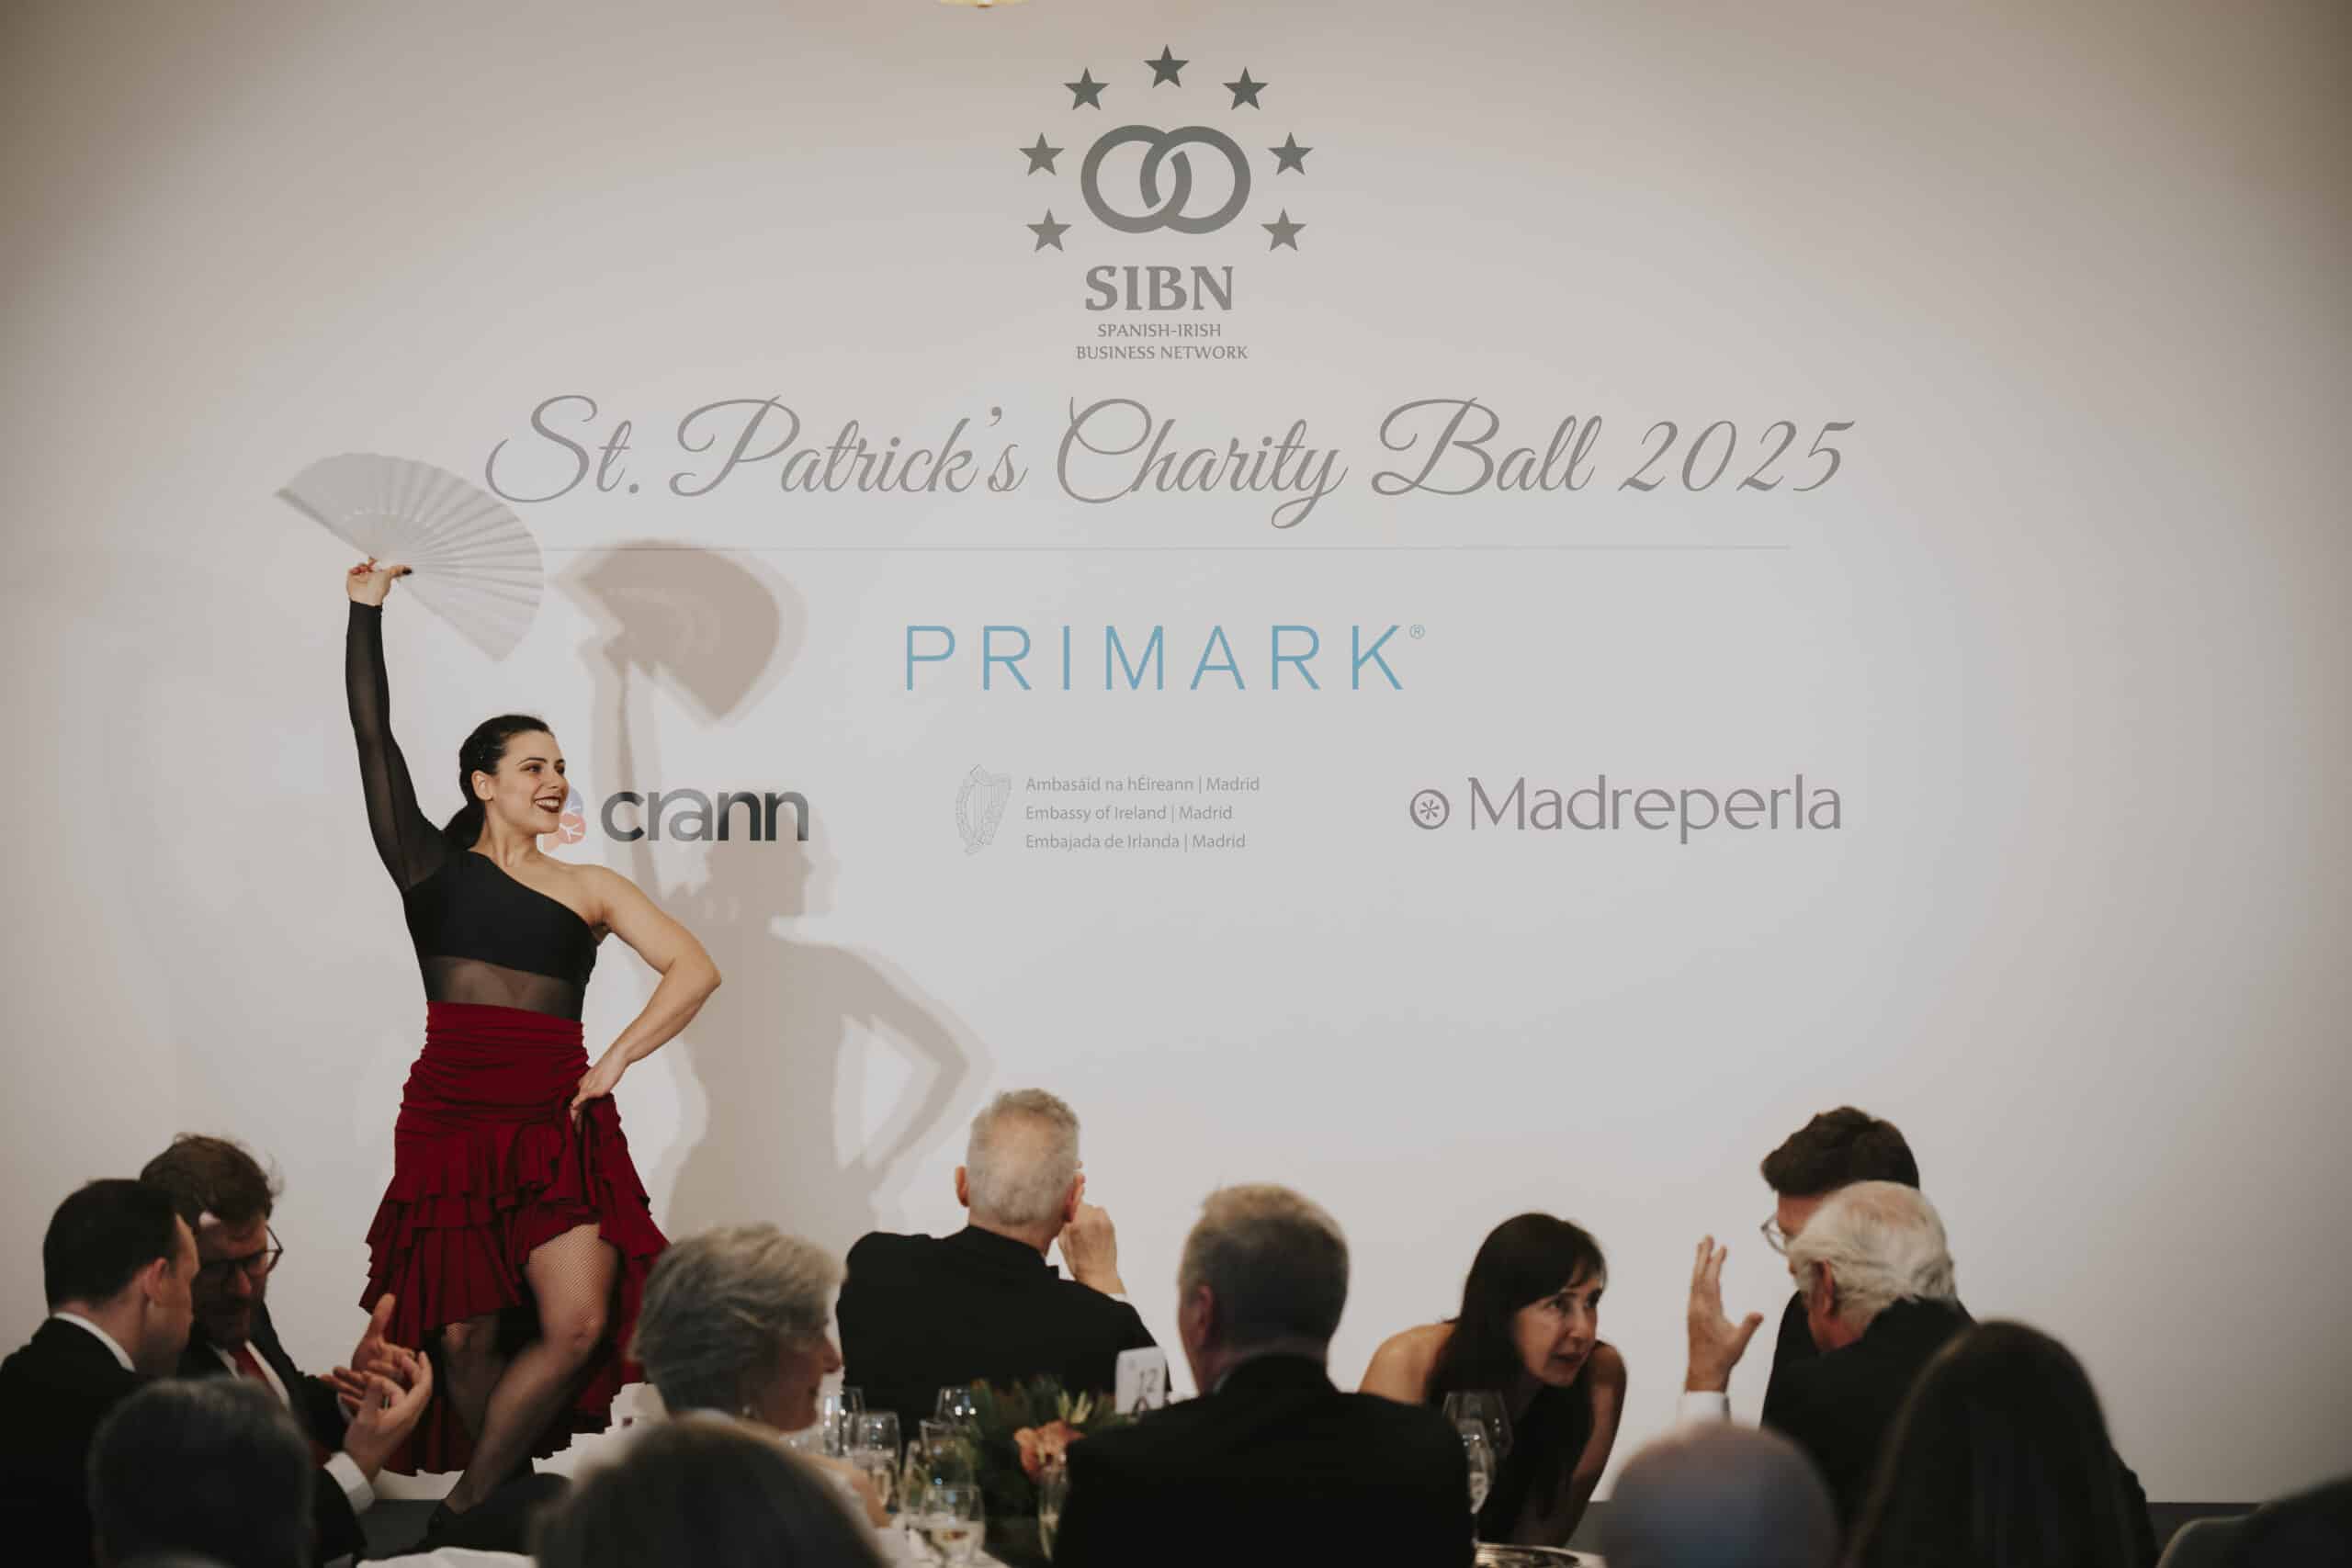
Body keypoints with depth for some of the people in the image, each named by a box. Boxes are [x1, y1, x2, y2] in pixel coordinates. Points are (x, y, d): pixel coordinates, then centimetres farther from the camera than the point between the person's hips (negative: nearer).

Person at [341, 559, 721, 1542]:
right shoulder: (431, 867, 9)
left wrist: (616, 1061, 1)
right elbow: (374, 742, 1)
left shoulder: (587, 888, 13)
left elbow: (694, 971, 10)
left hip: (559, 1125, 1)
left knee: (580, 1326, -11)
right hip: (450, 1120, -1)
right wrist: (366, 612, -3)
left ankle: (460, 1515, 3)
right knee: (467, 1340, -2)